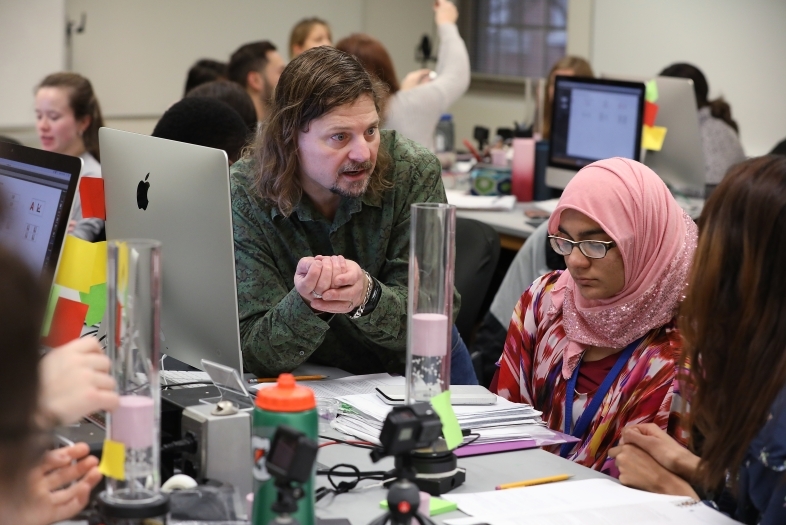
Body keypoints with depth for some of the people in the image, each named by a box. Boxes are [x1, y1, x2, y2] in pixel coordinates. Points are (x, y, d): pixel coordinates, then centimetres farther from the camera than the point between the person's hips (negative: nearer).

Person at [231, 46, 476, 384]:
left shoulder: (414, 173, -13)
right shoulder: (242, 200, -16)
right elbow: (251, 353, -18)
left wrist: (367, 297, -37)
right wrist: (306, 304, -38)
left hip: (412, 370, 1)